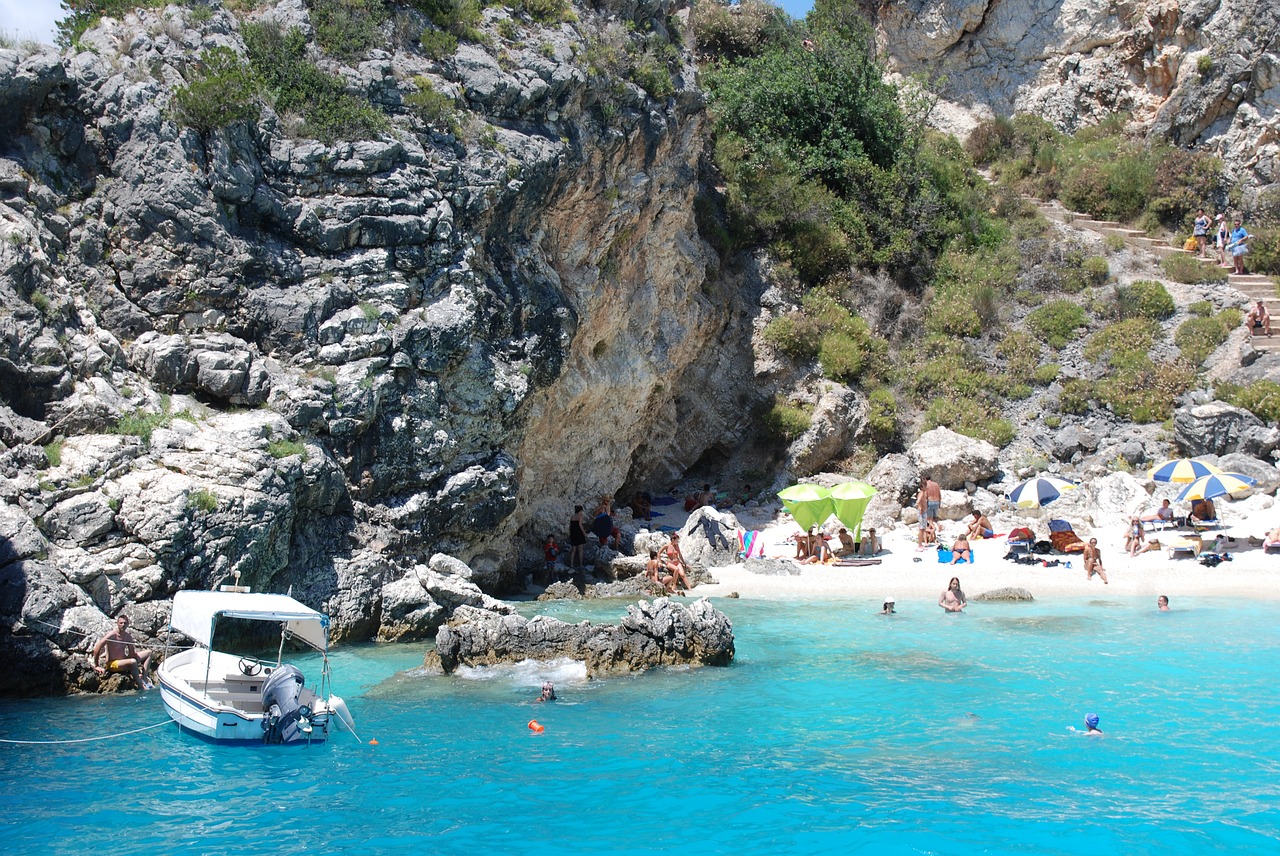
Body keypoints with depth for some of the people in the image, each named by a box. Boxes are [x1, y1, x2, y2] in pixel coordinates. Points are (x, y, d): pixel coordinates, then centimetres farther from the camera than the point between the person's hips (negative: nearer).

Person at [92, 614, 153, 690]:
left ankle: (144, 679, -4)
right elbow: (96, 649, -20)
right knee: (132, 662, -38)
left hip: (123, 660, 9)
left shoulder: (128, 637, 4)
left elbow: (132, 654, 6)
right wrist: (96, 666, -16)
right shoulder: (112, 635, -17)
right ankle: (141, 686, -23)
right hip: (112, 664, -9)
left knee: (148, 653, 9)